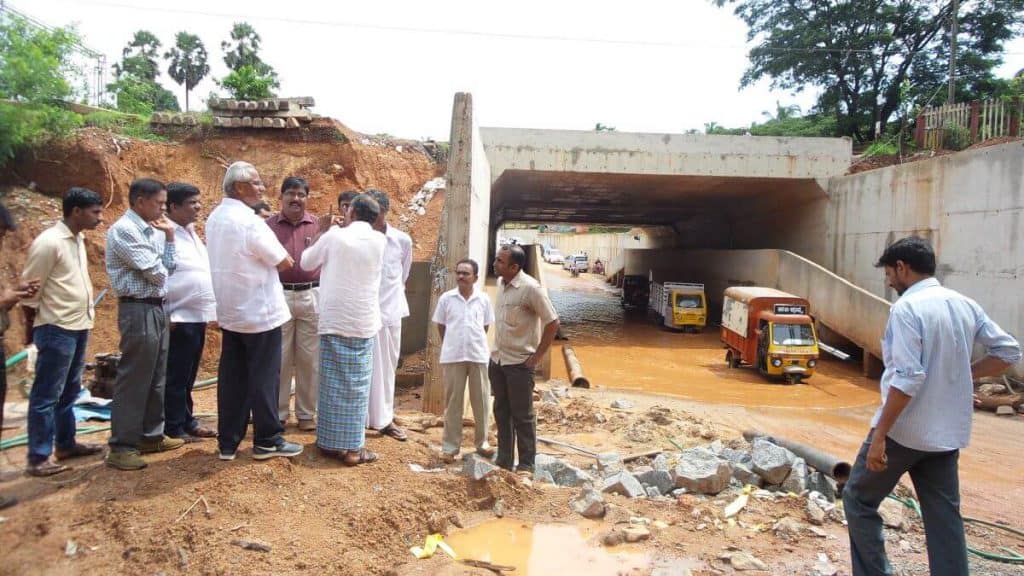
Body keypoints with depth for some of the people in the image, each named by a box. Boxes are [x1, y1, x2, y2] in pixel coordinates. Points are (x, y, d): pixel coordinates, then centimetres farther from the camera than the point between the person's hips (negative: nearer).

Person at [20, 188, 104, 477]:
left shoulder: (78, 239, 9)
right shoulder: (49, 242, -17)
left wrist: (85, 315, 12)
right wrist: (32, 328, -5)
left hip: (79, 326, 9)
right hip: (57, 329, -9)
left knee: (69, 391, 18)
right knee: (46, 395, -1)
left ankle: (66, 443, 31)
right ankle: (38, 458, 7)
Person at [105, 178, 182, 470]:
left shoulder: (152, 230, 13)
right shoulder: (123, 230, -14)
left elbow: (169, 267, 11)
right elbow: (155, 271, -15)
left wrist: (169, 236, 6)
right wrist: (162, 274, 6)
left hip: (157, 307, 9)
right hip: (138, 310, -9)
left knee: (156, 377, 15)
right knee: (134, 379, -4)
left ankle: (151, 435, 26)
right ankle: (121, 446, 3)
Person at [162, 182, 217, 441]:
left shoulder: (192, 233, 15)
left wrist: (209, 308, 16)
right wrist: (168, 315, -19)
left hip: (198, 316, 8)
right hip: (179, 318, -8)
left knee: (188, 375, 16)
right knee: (175, 377, 2)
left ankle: (186, 420, 26)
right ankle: (173, 428, 11)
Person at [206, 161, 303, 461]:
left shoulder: (214, 219, 8)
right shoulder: (250, 221, -19)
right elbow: (284, 262, -13)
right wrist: (283, 259, 7)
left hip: (229, 311, 8)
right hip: (260, 311, -8)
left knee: (231, 377, 11)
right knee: (264, 378, 3)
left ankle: (228, 442, 18)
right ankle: (267, 440, 13)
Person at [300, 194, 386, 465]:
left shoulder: (334, 236, -5)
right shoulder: (380, 241, -1)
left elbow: (306, 263, 9)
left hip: (334, 320, 0)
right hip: (364, 323, 0)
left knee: (332, 383, 8)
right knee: (357, 386, 4)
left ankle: (330, 441, 17)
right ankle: (352, 447, 6)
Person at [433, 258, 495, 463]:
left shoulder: (483, 299, 1)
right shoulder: (446, 298, -1)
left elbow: (486, 326, 11)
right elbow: (441, 325, 7)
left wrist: (475, 344, 9)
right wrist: (451, 346, 8)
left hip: (479, 355, 1)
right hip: (452, 357, -1)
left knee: (481, 400, 9)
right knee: (453, 401, 6)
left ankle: (481, 441, 24)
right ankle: (450, 445, 14)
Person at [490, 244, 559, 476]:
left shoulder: (530, 288, -19)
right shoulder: (501, 283, 4)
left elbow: (552, 323, -17)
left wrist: (538, 355, -13)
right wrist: (497, 349, 13)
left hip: (519, 362, -7)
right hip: (497, 359, 7)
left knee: (522, 416, 4)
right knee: (501, 411, 15)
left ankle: (526, 465, 17)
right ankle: (504, 460, 28)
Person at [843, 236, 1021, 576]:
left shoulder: (907, 307, -16)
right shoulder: (965, 305, 7)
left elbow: (907, 379, -23)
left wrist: (879, 435, -19)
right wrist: (963, 375, 13)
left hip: (904, 431, -7)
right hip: (948, 433, 7)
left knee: (859, 499, 9)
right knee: (945, 518, 12)